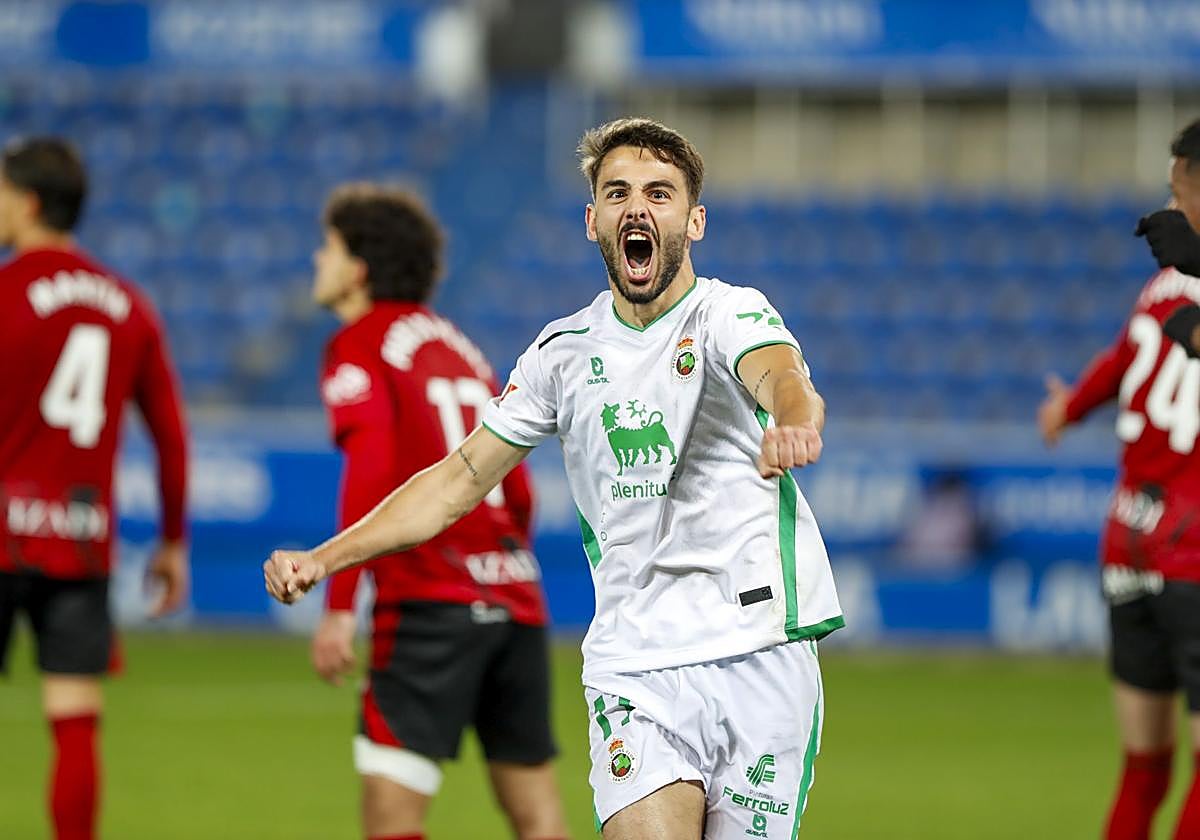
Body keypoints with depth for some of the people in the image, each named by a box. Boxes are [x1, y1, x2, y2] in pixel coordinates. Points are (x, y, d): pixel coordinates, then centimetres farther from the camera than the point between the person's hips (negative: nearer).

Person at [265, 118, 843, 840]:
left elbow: (782, 376, -28)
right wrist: (323, 558, 6)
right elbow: (463, 478, 15)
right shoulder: (567, 350, 8)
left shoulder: (730, 314, -4)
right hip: (632, 666, 2)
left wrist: (793, 423, -54)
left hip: (760, 652, -2)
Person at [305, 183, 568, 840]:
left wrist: (339, 606, -18)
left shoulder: (358, 347, 0)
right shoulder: (459, 347, 21)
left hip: (430, 605, -7)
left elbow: (370, 471, -15)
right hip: (516, 601, 7)